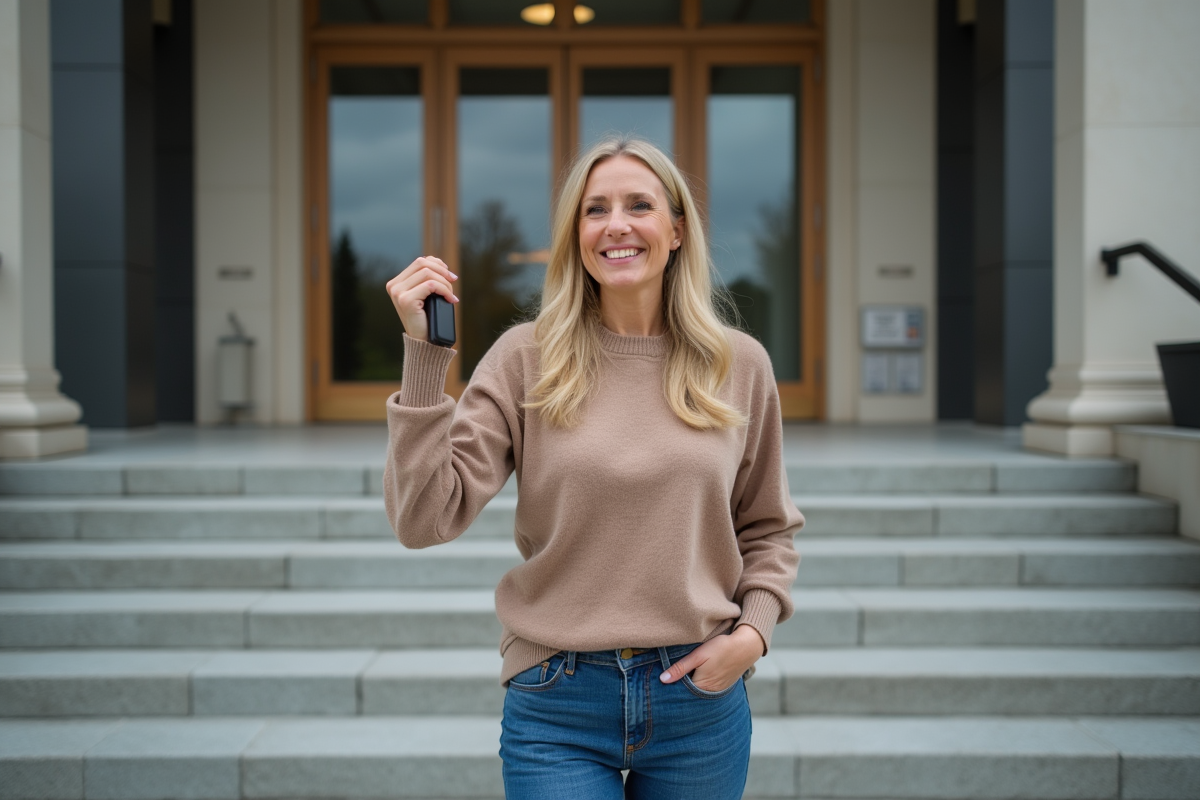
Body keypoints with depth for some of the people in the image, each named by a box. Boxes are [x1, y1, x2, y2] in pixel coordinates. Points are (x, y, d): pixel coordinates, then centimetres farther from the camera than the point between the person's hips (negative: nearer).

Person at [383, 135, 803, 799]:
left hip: (700, 699, 2)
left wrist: (753, 630, -2)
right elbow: (422, 519, -13)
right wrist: (424, 353, -17)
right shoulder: (524, 360, -4)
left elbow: (767, 528, 14)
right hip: (559, 703, -2)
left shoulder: (739, 365, 2)